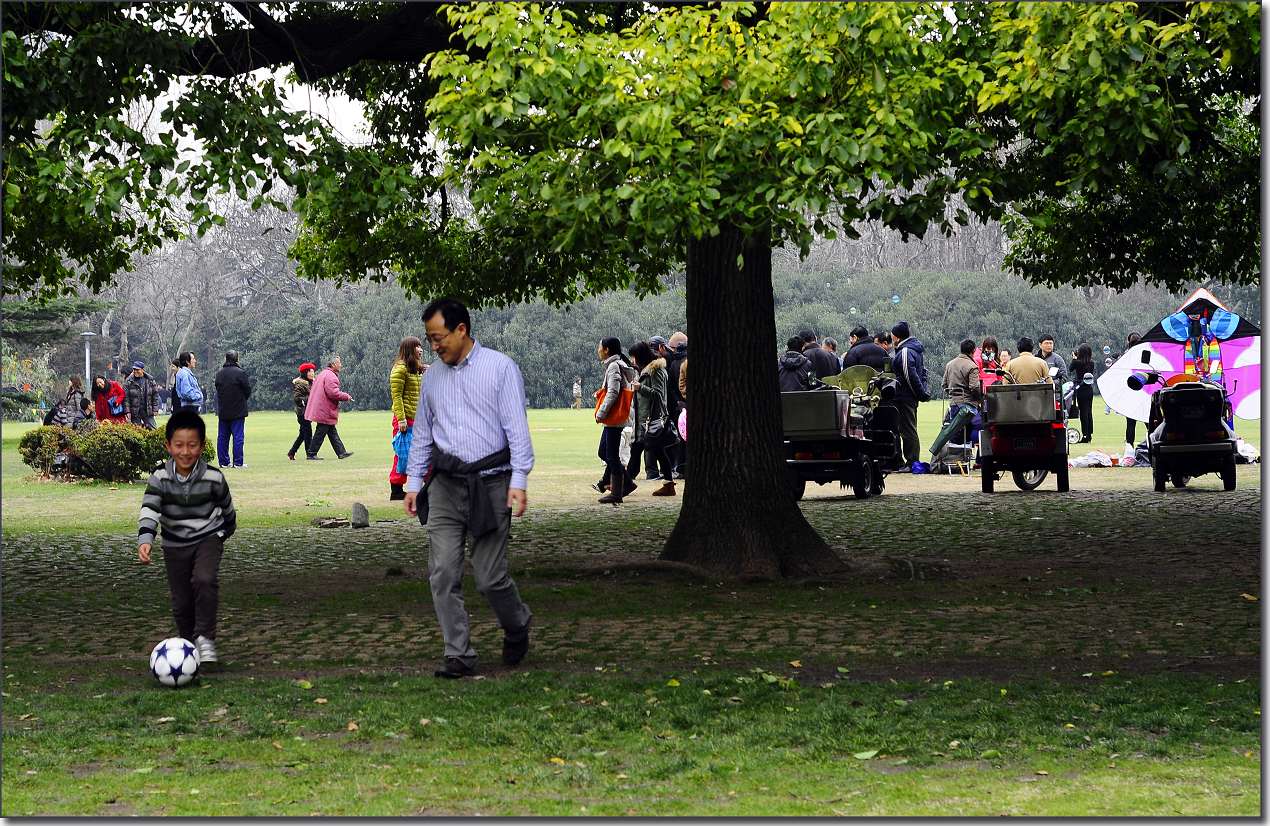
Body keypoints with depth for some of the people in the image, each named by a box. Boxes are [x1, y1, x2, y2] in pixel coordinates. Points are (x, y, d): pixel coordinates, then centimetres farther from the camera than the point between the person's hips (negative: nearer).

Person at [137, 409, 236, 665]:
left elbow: (227, 508, 3)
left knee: (205, 580, -28)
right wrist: (145, 540, -44)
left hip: (208, 538, -2)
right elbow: (149, 510, -28)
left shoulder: (213, 477, -16)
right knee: (181, 603, 8)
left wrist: (225, 532, 17)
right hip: (175, 545, 2)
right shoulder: (160, 477, -16)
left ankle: (205, 639, -19)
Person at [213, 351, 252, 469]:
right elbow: (248, 390, -7)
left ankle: (223, 462, 11)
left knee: (222, 437, 10)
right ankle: (238, 462, -2)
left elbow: (217, 389, 9)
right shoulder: (240, 373, -12)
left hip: (222, 411, 4)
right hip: (238, 410, -4)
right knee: (238, 436, -1)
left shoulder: (219, 373, 3)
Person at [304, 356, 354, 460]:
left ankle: (341, 452, 16)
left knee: (332, 432, 12)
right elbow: (333, 393, -25)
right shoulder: (330, 376, -17)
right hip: (325, 411, -11)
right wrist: (347, 397, -12)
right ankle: (311, 454, 1)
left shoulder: (323, 374, 16)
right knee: (321, 432, -3)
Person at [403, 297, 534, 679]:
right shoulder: (432, 376, 13)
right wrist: (413, 481, 16)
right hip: (445, 486, 4)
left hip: (489, 483, -4)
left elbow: (516, 427, -7)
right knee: (442, 571, -6)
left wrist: (518, 480, -14)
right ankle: (459, 656, 1)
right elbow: (422, 432, 20)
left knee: (490, 576, -3)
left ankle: (517, 627, 27)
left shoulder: (500, 368, -2)